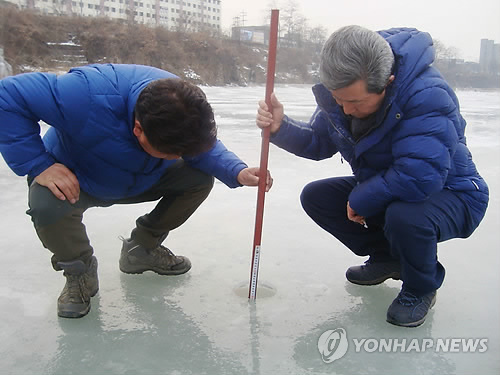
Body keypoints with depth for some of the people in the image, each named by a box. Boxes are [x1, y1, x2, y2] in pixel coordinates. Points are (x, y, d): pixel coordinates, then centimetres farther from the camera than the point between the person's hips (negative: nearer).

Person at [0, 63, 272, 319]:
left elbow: (206, 148, -9)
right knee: (46, 204, -37)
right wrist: (38, 164, -38)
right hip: (71, 180, -4)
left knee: (201, 179, -12)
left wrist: (237, 172, -29)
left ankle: (142, 248, 8)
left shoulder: (179, 106, -24)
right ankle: (78, 270, -3)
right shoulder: (89, 96, -41)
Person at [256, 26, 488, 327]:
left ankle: (421, 289, -4)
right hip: (381, 189, 7)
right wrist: (281, 127, -18)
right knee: (315, 197, -2)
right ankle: (387, 257, 15)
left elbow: (419, 177, -40)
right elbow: (320, 143, 2)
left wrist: (360, 200, -25)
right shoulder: (342, 91, -9)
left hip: (448, 195, -7)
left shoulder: (428, 95, -33)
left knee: (404, 215, -39)